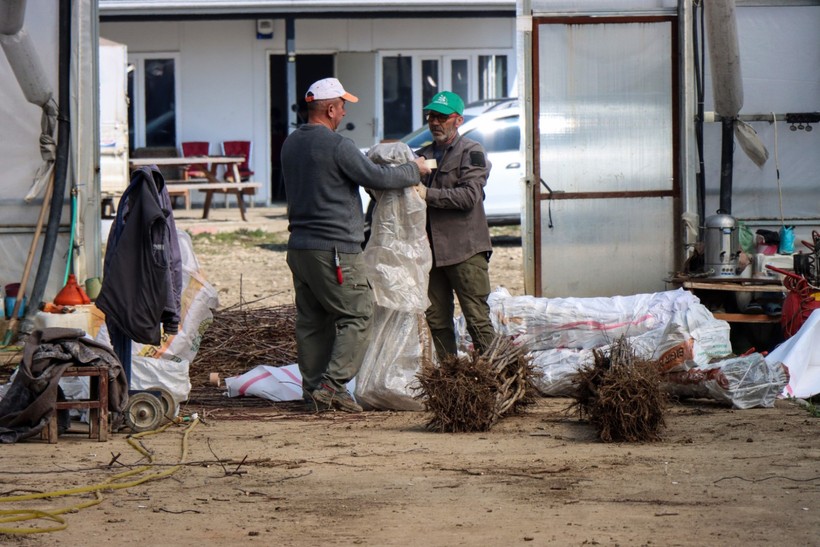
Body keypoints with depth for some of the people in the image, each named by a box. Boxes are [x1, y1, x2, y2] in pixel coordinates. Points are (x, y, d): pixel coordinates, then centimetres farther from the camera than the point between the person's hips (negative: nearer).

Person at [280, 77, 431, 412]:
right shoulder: (337, 146, -14)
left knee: (311, 321, 11)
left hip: (299, 246, 9)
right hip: (334, 249, -9)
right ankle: (331, 385, -11)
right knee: (356, 316, -2)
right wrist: (415, 170, 6)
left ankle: (313, 390, 12)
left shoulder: (291, 144, 13)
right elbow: (378, 178, -11)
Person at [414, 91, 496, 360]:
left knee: (477, 317, -8)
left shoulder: (471, 152, 0)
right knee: (437, 319, 8)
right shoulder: (422, 156, 18)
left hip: (465, 250, -6)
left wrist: (428, 194, -18)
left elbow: (470, 195, -13)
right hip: (431, 249, 6)